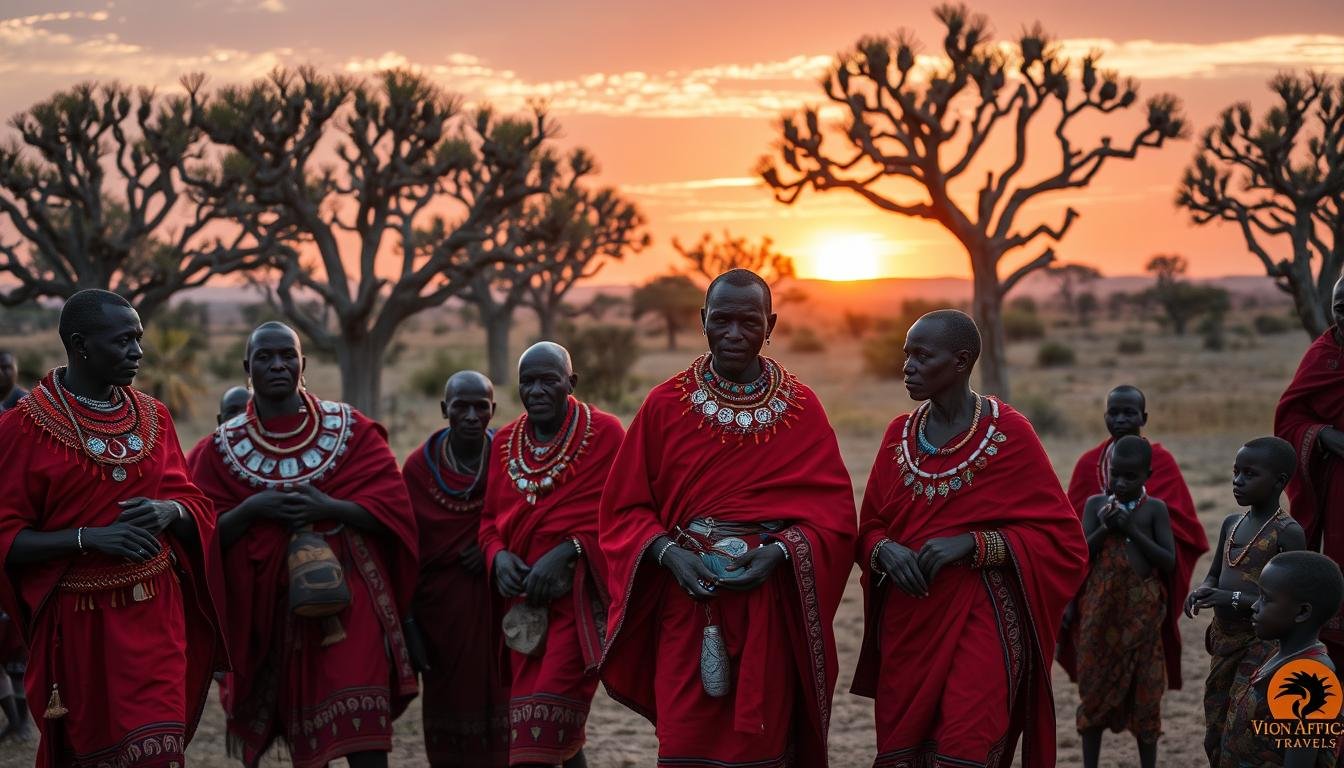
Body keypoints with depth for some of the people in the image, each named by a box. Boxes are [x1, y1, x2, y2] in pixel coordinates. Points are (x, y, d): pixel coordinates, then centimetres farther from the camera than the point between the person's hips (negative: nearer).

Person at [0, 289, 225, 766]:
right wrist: (90, 537, -23)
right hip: (77, 620, -3)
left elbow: (194, 503, 13)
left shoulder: (152, 417, 6)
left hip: (155, 614, 3)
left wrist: (168, 511, -11)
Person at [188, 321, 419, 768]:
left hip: (348, 597, -1)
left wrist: (330, 507, -16)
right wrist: (250, 509, -14)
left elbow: (393, 508, -1)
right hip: (273, 607, 1)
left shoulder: (350, 428, 4)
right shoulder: (222, 447, 6)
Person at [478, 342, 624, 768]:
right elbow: (490, 517, 16)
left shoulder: (604, 432, -3)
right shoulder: (505, 441, 12)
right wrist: (498, 555, -5)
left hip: (578, 592, -5)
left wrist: (567, 551, -17)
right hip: (524, 597, 5)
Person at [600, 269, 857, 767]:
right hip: (687, 600, 0)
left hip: (770, 605, 0)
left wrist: (781, 551, -15)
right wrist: (668, 552, -13)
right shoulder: (665, 404, 4)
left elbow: (833, 512, 1)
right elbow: (624, 508, 4)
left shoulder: (801, 409, 4)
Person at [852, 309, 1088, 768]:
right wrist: (885, 550, -10)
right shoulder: (900, 433, 8)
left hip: (981, 620, -5)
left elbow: (1060, 539, -6)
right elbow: (870, 527, 14)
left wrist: (973, 544, -18)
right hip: (907, 624, 5)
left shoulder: (1008, 434, -6)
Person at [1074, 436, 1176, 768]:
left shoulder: (1155, 509, 0)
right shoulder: (1096, 504, 3)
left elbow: (1169, 561, -7)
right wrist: (1105, 529, -16)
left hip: (1141, 613, -1)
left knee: (1145, 692, 4)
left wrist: (1132, 530, -14)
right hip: (1101, 611, 1)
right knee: (1094, 689, 6)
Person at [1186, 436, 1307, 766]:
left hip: (1261, 645, -8)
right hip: (1224, 641, 8)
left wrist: (1234, 599, -25)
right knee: (1215, 735, 13)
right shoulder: (1231, 523, 8)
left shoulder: (1288, 532, -14)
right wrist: (1202, 591, -2)